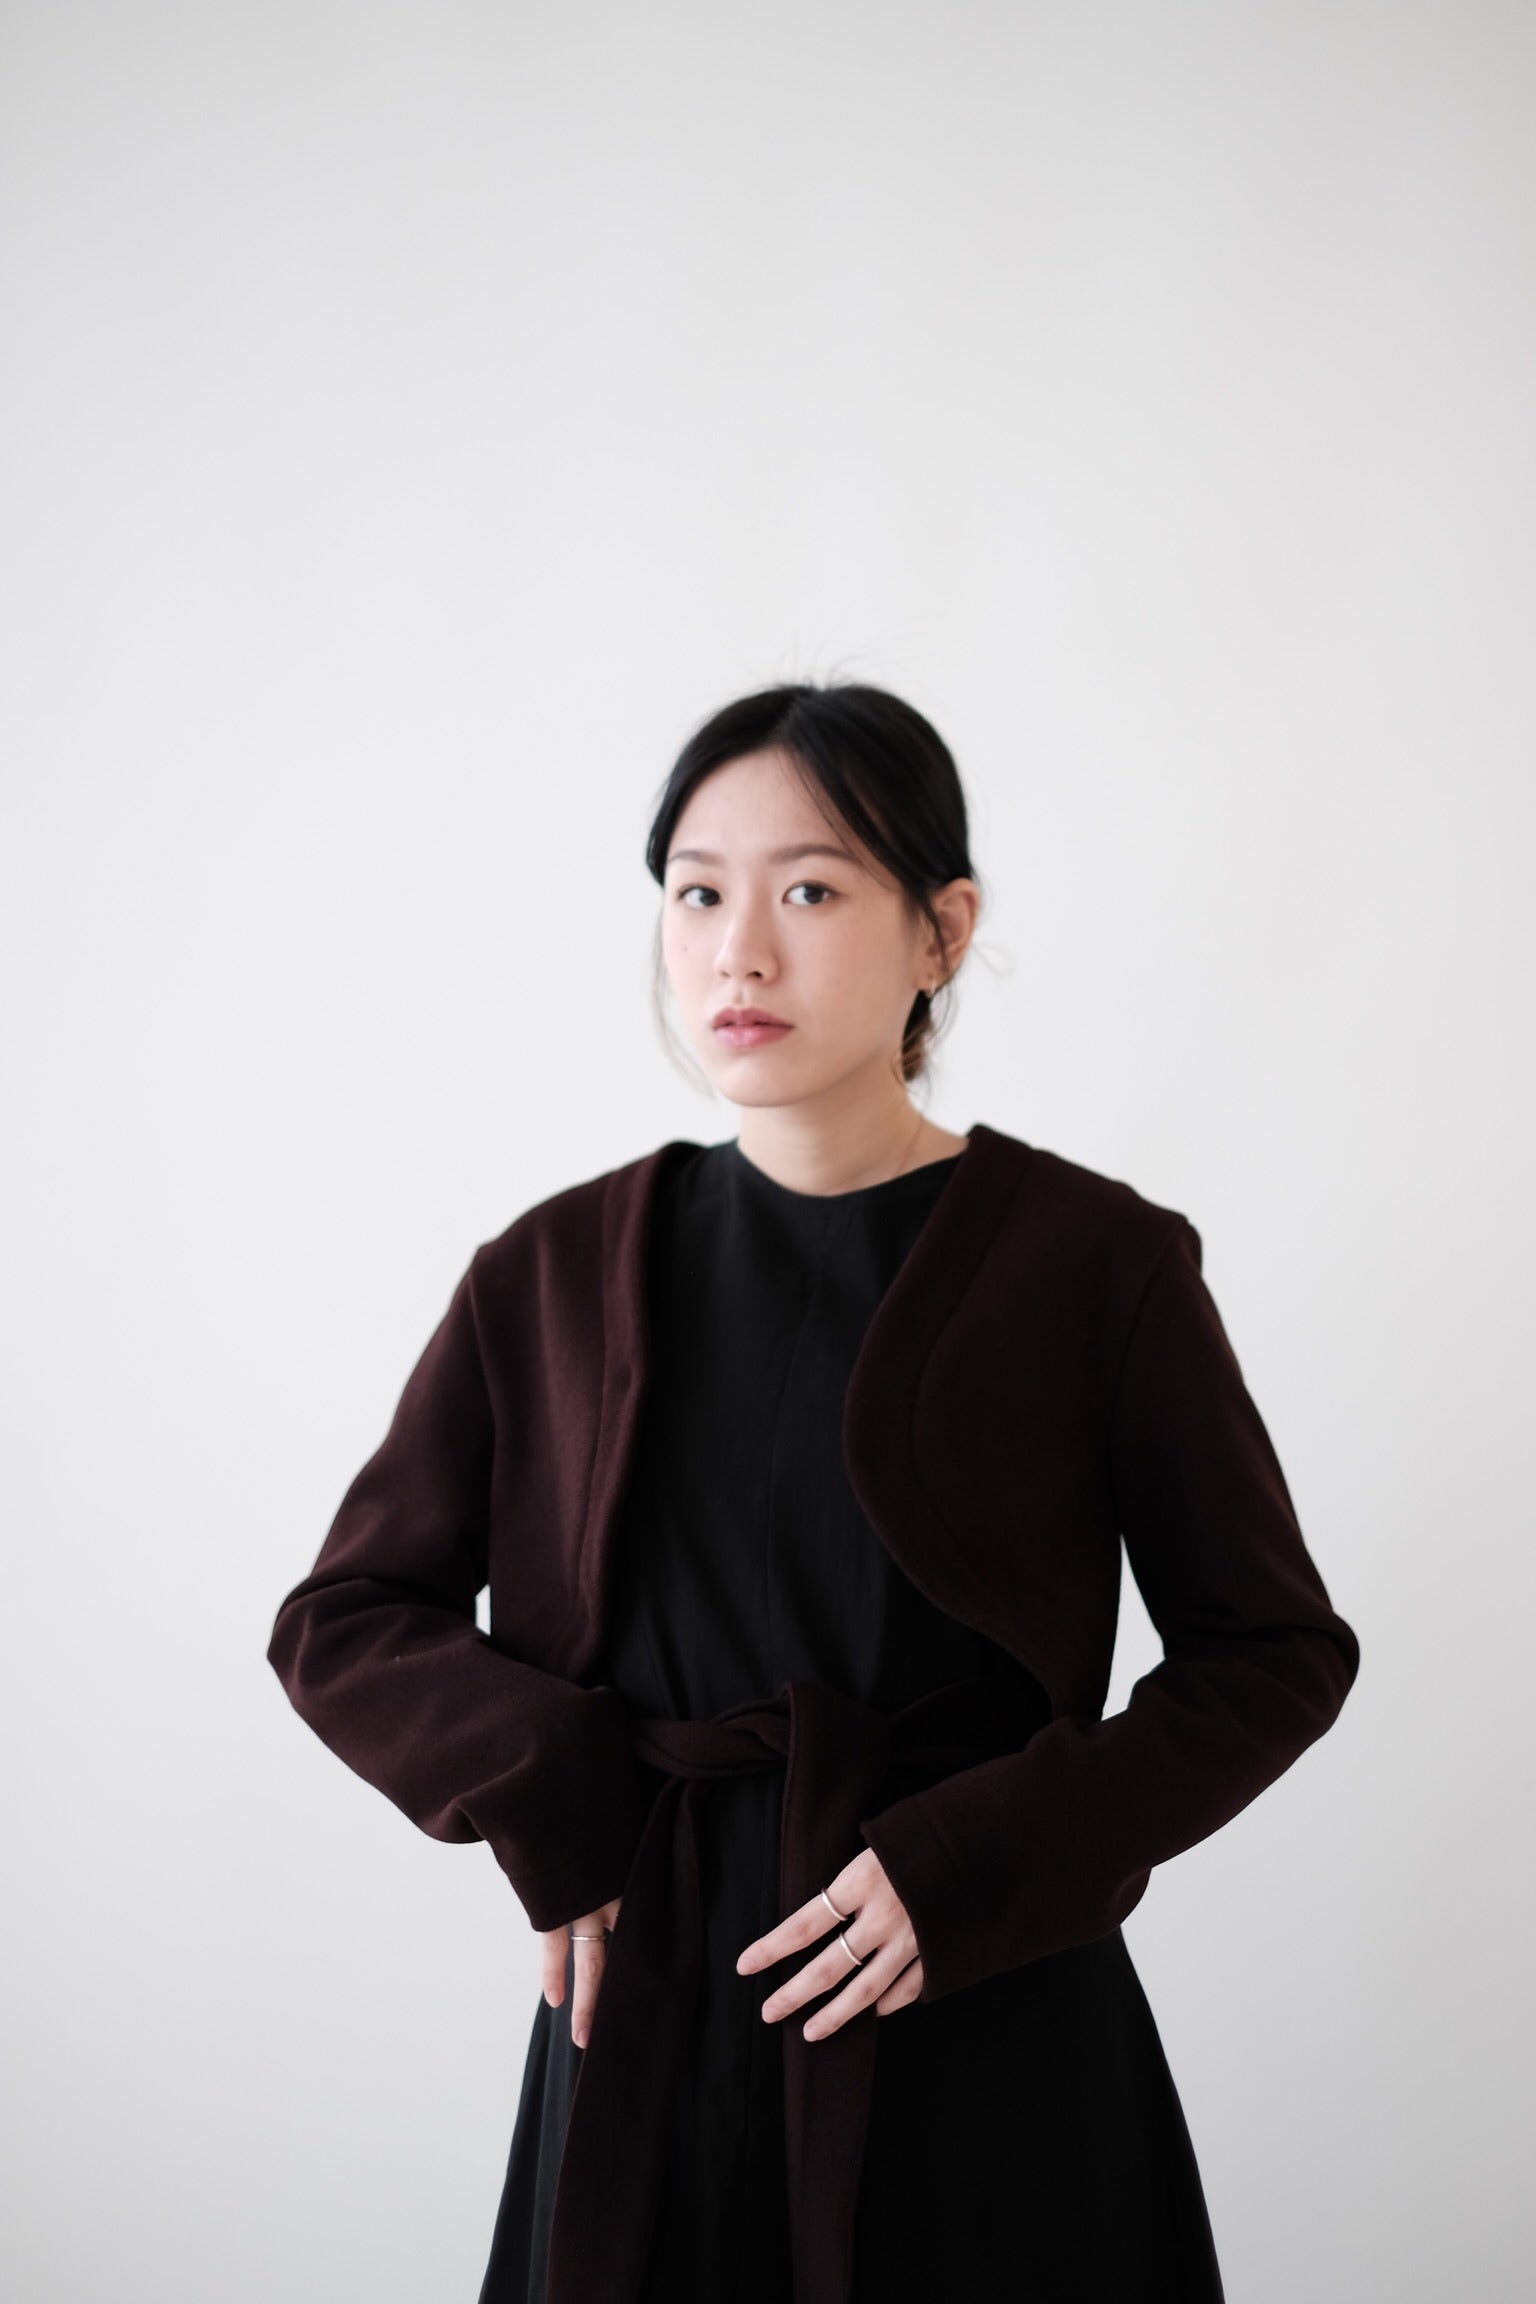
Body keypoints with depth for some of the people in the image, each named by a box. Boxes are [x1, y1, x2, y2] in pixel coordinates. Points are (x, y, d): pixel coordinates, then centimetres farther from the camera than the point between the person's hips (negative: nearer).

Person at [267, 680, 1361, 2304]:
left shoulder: (1095, 1264, -5)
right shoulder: (558, 1273, 3)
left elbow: (1276, 1653, 0)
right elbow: (339, 1623, 8)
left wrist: (973, 1868, -13)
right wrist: (549, 1807, -10)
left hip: (990, 2041, -2)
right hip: (650, 2024, 2)